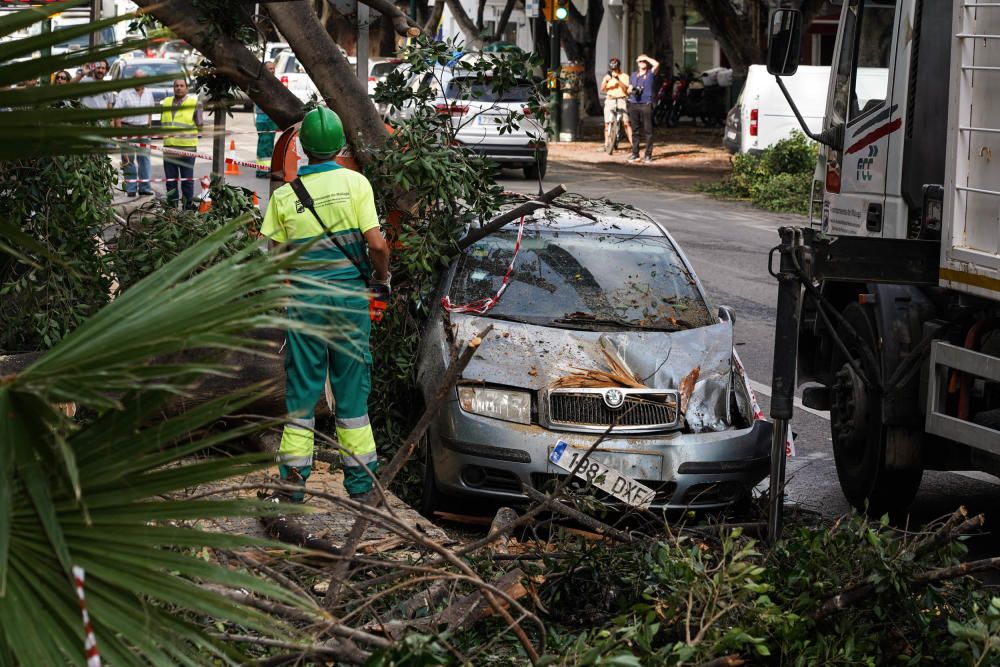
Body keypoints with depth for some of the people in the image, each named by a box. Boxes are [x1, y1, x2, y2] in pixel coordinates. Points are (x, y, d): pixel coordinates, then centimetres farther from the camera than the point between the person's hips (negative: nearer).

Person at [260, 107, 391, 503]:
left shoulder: (284, 195, -1)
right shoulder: (355, 183, -5)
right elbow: (376, 244, -10)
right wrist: (383, 278, 8)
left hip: (305, 300, 0)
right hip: (350, 294, 0)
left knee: (302, 387, 7)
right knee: (352, 385, 8)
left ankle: (294, 477, 6)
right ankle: (360, 477, 12)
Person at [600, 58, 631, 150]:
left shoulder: (624, 76, 5)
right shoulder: (607, 76, 11)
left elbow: (626, 89, -9)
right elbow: (602, 89, -1)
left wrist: (618, 79, -21)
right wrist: (606, 81, -20)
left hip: (621, 100, -3)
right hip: (609, 101, 3)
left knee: (626, 122, -12)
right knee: (607, 123, 1)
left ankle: (632, 142, -13)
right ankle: (606, 144, 8)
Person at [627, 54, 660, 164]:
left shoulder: (651, 74, 6)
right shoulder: (633, 75, 20)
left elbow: (656, 64, -13)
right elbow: (629, 89, 21)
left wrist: (646, 57, -1)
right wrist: (632, 90, -2)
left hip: (646, 104, -4)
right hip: (634, 104, 4)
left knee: (648, 131, -6)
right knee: (635, 130, 5)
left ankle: (648, 155, -5)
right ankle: (635, 153, 9)